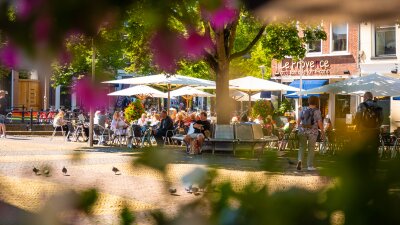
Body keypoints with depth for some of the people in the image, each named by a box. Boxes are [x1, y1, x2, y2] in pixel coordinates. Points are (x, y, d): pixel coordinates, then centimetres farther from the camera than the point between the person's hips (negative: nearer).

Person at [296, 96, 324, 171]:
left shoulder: (304, 110, 3)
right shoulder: (317, 111, -7)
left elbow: (298, 120, 4)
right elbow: (320, 123, -11)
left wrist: (299, 128, 16)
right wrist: (322, 132, -3)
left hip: (303, 130, 2)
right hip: (313, 132, -2)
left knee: (302, 146, 14)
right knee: (311, 148, 8)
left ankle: (300, 160, -9)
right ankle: (310, 166, 10)